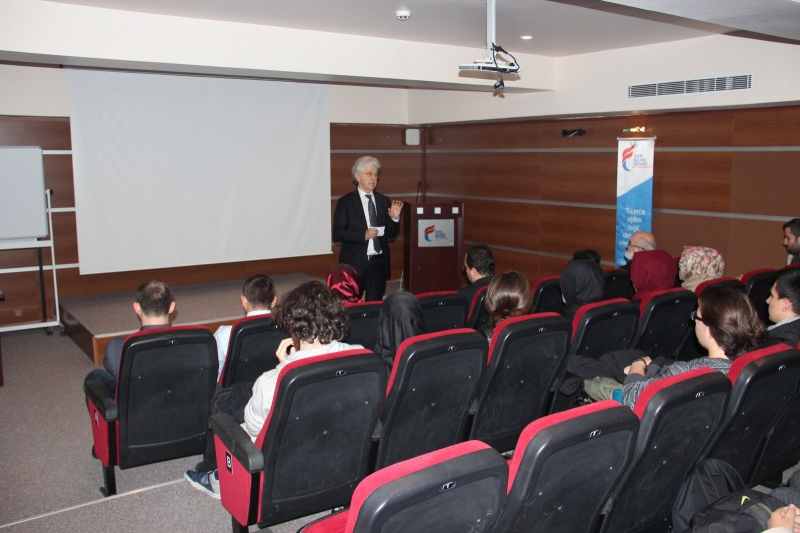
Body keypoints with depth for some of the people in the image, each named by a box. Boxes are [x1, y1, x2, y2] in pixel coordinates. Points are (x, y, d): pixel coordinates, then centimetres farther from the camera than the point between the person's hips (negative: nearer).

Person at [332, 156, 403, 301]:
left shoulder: (384, 201, 10)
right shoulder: (346, 202, -2)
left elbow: (391, 235, 12)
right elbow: (337, 234, -8)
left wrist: (394, 218, -7)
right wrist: (363, 235, -19)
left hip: (379, 262, 4)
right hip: (355, 263, -4)